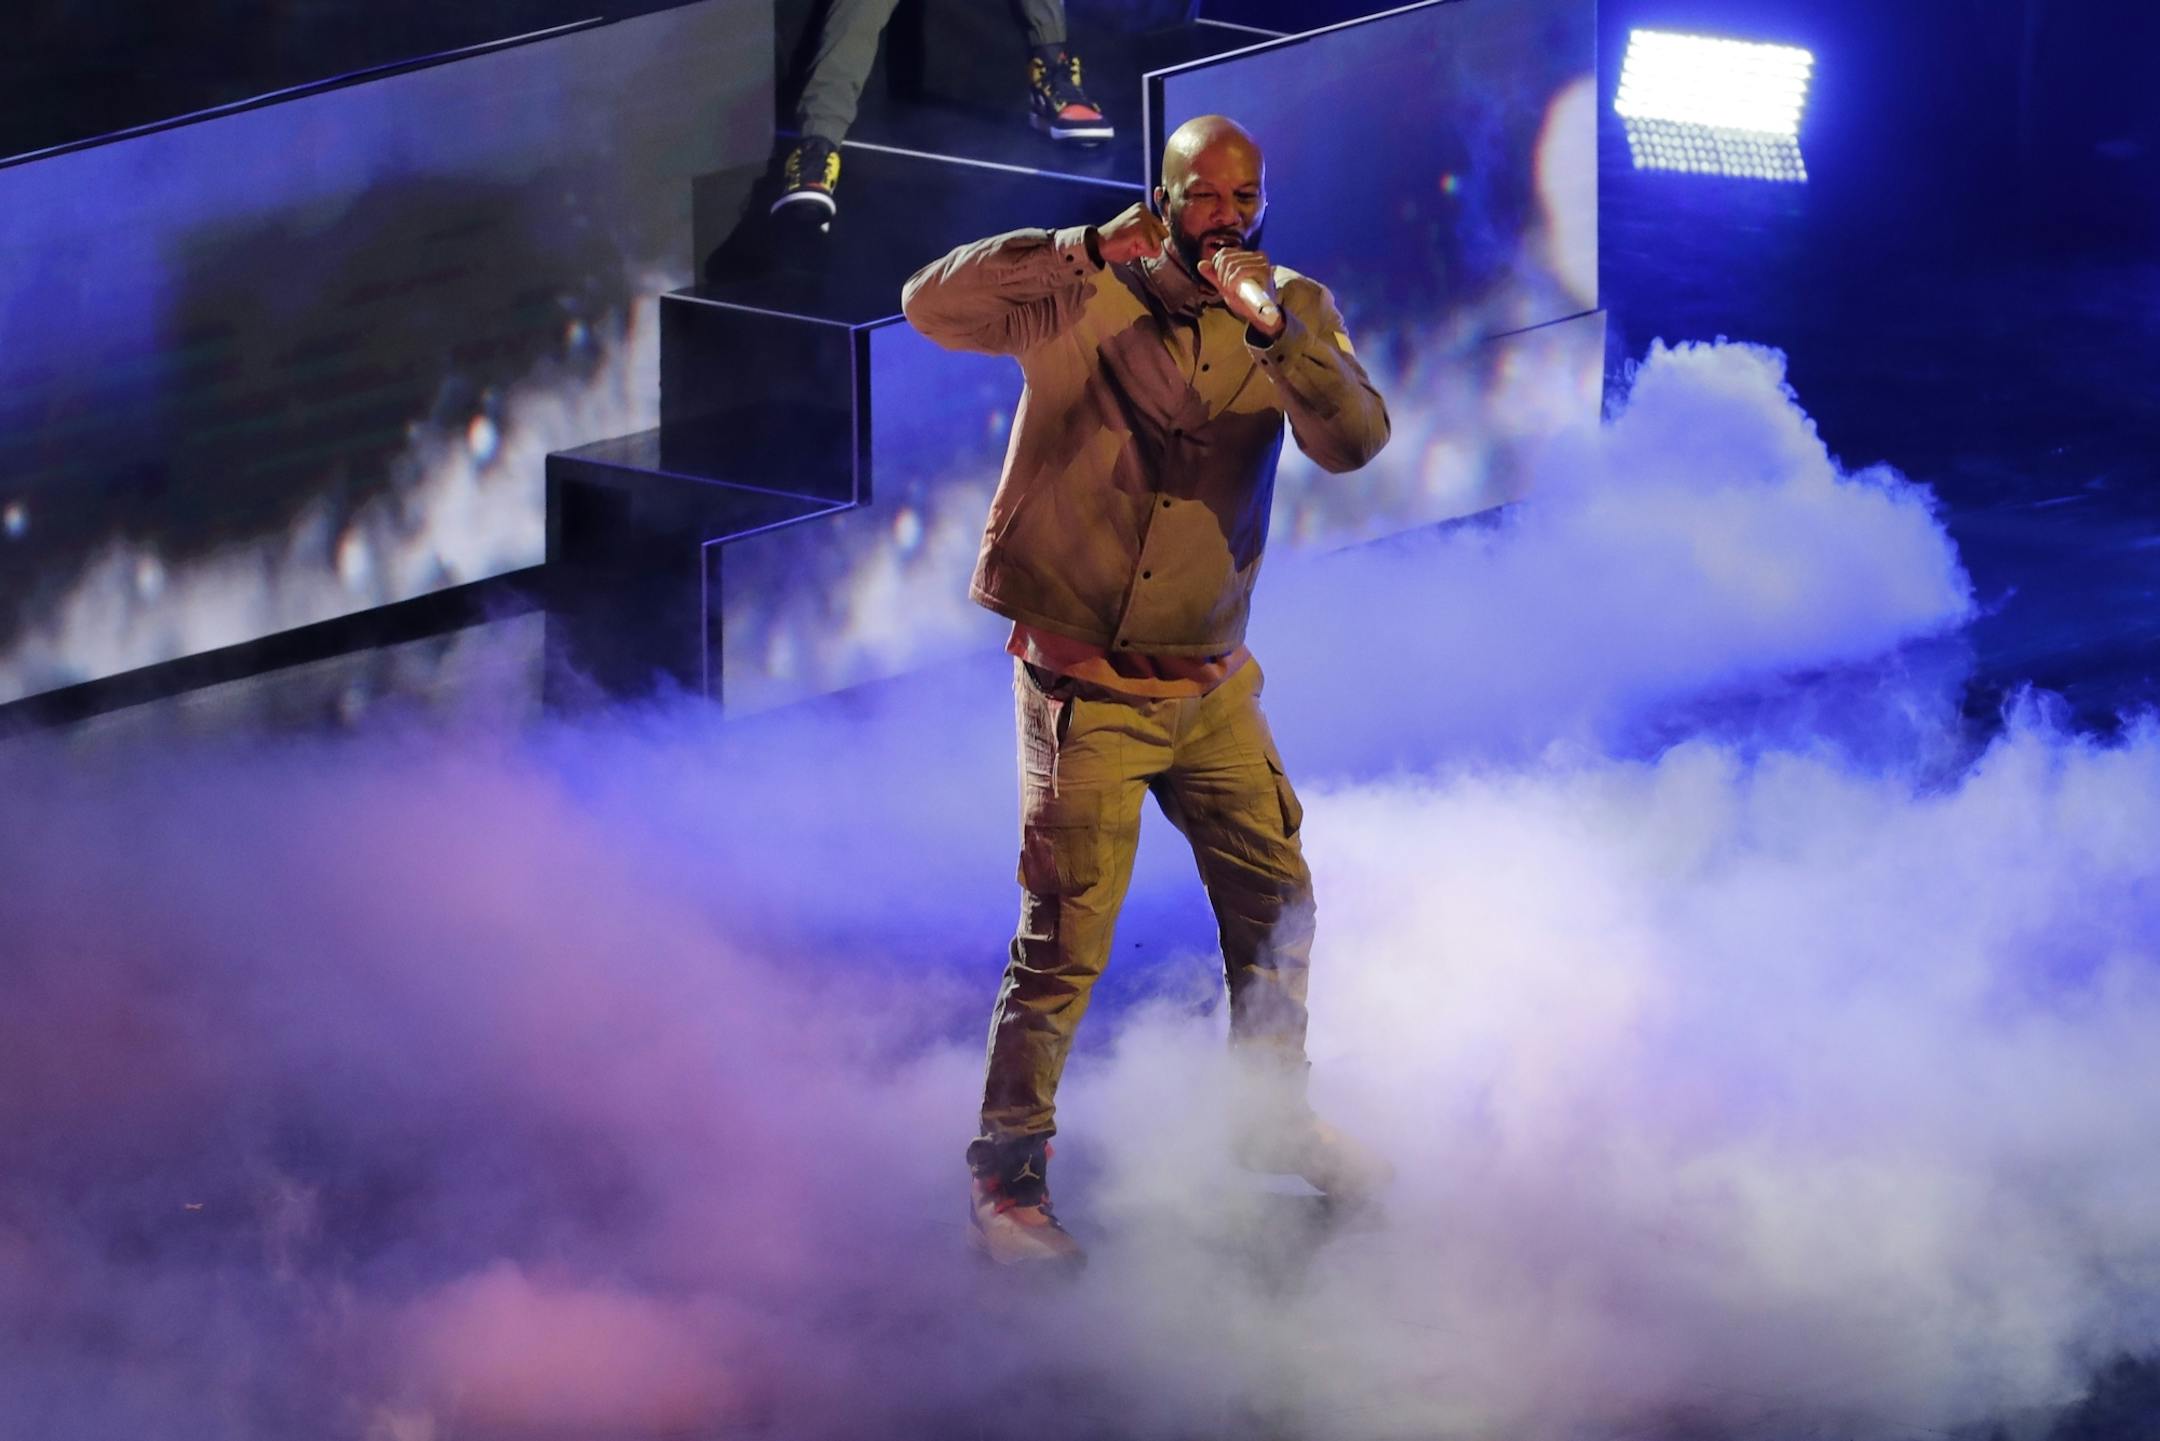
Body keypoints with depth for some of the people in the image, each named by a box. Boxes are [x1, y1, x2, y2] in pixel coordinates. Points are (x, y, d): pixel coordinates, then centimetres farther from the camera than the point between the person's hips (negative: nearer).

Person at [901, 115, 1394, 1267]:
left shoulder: (1291, 308, 0)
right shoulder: (1085, 298, -9)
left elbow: (1354, 442, -15)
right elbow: (932, 305, -22)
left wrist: (1275, 332, -30)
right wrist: (1082, 255, -31)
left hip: (1211, 684, 5)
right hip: (1084, 683, -5)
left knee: (1275, 902, 16)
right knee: (1066, 941, -7)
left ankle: (1273, 1119, 37)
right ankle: (1006, 1174, 4)